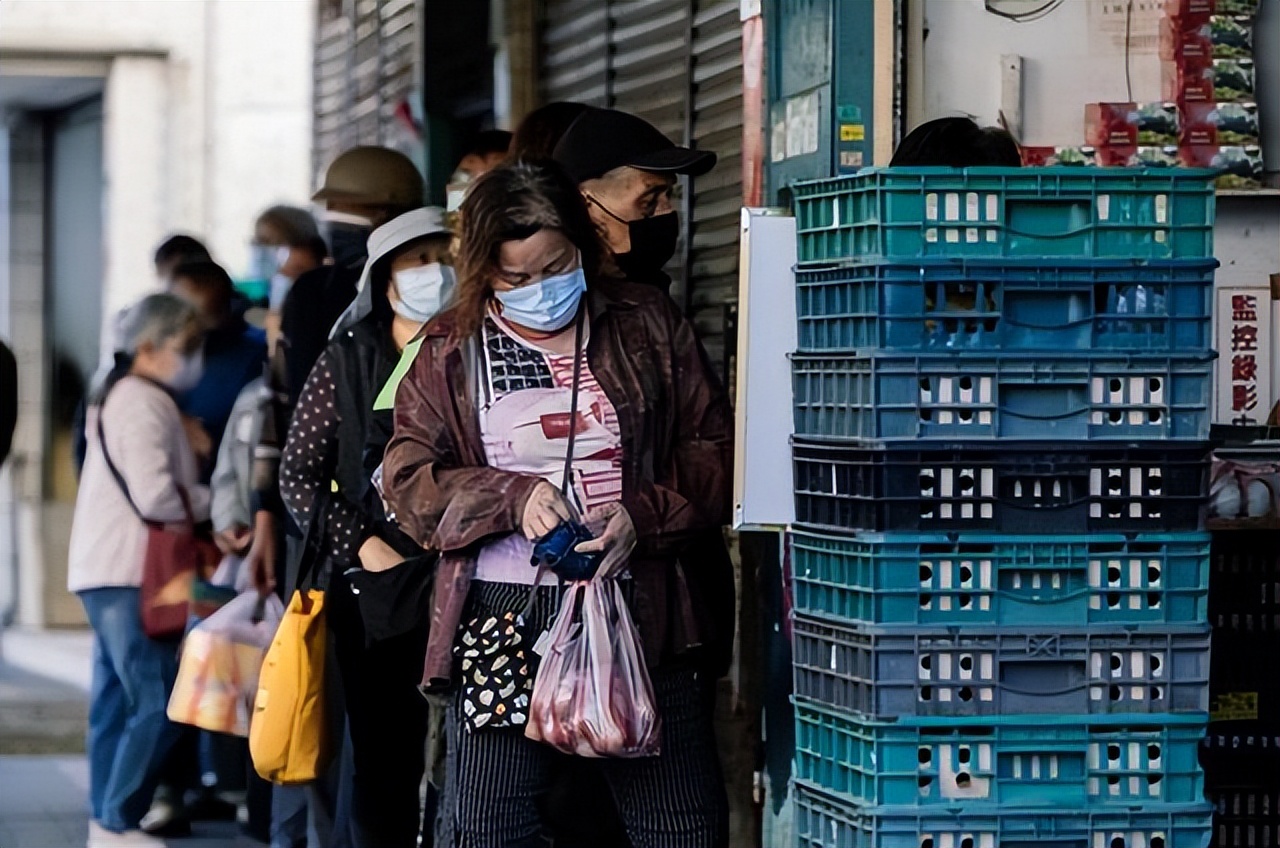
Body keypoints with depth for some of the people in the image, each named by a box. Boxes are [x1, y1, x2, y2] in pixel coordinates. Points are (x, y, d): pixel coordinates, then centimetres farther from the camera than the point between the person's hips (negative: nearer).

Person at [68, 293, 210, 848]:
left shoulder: (124, 398, 20)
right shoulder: (144, 405, -12)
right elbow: (154, 495, -20)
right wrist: (211, 502, -5)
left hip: (109, 574, 11)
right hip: (127, 574, -11)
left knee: (117, 700, 13)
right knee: (155, 703, -11)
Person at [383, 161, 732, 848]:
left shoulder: (649, 327, 8)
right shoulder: (451, 350, 6)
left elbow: (712, 451, 6)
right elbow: (407, 481, 1)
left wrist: (642, 516, -13)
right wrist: (514, 497, -15)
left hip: (638, 613, 1)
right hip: (502, 617, -1)